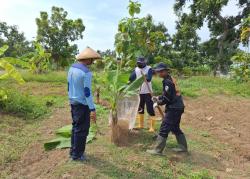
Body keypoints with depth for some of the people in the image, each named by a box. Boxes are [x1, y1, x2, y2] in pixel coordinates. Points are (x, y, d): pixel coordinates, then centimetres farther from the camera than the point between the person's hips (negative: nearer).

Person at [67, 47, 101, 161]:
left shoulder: (72, 68, 5)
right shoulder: (86, 72, -20)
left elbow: (69, 86, 12)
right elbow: (87, 92, -22)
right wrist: (92, 109, -19)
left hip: (73, 102, 9)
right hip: (82, 104, -9)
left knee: (75, 127, 20)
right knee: (82, 129, 4)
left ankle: (73, 151, 31)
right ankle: (77, 154, 16)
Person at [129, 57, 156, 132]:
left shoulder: (149, 69, -10)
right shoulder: (136, 69, 4)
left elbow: (149, 79, -26)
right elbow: (131, 79, -4)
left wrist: (146, 77, -46)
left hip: (147, 92, -5)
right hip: (139, 92, 5)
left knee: (150, 109, -5)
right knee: (140, 109, 14)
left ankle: (152, 127, 2)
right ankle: (141, 125, 29)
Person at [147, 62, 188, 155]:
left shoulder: (167, 81, -17)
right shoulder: (171, 79, 13)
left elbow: (167, 98, -20)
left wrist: (158, 103, -6)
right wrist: (158, 98, 10)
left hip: (173, 109, -10)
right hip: (178, 107, 10)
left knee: (164, 128, -5)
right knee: (175, 128, 21)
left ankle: (157, 150, 1)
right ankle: (183, 147, 31)